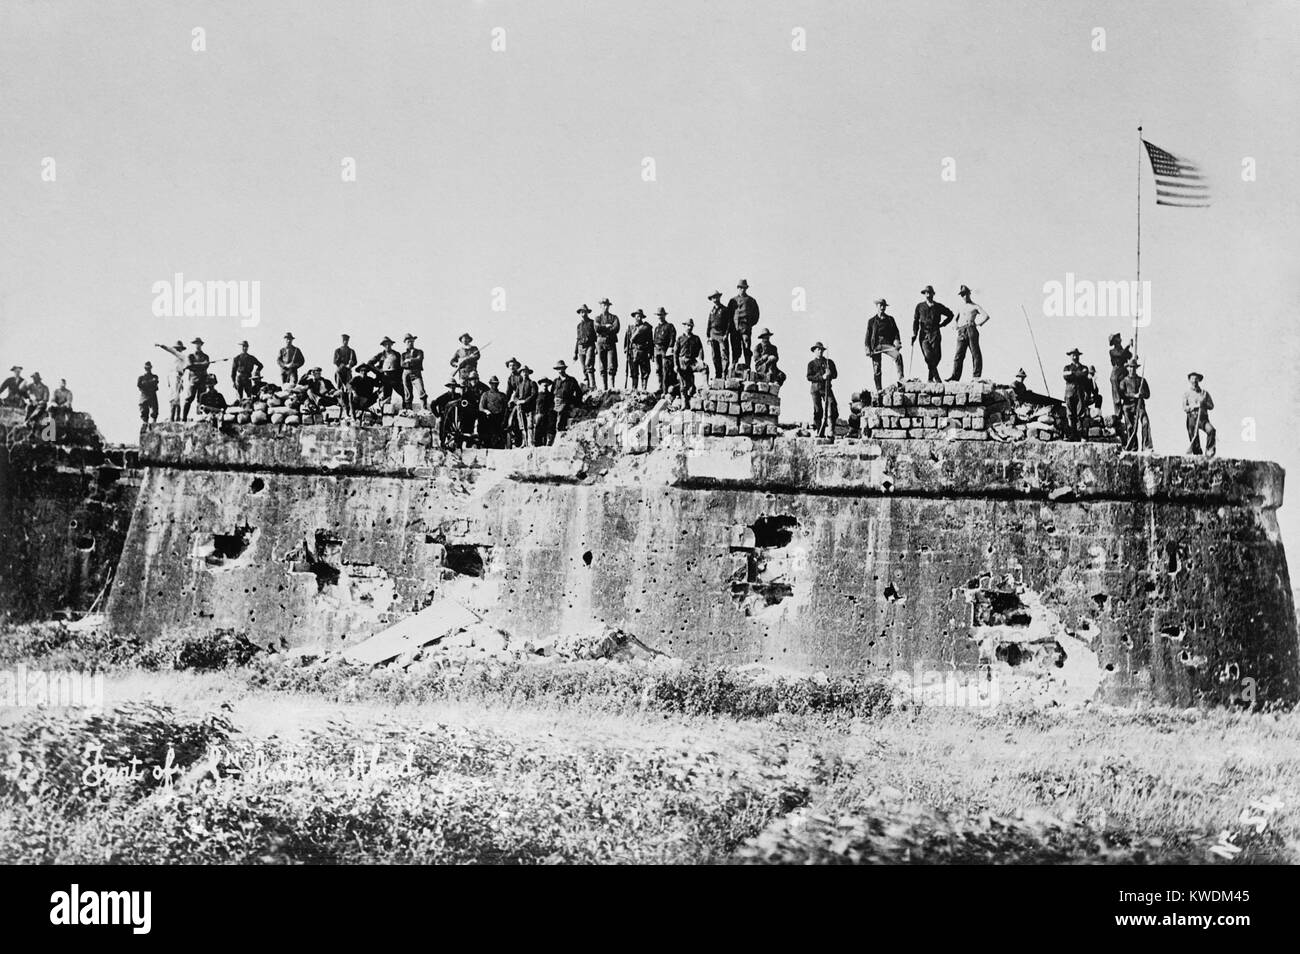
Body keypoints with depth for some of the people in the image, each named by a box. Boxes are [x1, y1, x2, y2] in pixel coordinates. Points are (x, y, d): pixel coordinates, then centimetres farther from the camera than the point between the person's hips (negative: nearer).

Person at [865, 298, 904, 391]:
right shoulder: (871, 321, 10)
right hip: (876, 345, 0)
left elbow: (895, 331, 9)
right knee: (876, 369, -3)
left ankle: (901, 378, -30)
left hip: (887, 344, 0)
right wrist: (867, 348, -2)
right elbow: (868, 335, 9)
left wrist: (897, 341, -10)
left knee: (898, 355, -29)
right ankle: (878, 390, 6)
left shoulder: (890, 319, 13)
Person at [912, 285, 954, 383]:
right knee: (928, 356, -17)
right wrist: (914, 334, 0)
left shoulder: (938, 307, 9)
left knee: (937, 356, -9)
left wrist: (941, 324, 11)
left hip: (935, 334, 1)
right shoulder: (920, 306, 9)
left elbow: (950, 315, 22)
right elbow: (915, 321, 10)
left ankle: (931, 377, 9)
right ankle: (936, 377, -8)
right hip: (924, 334, -1)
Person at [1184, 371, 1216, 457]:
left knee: (1211, 430, -29)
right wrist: (1193, 406, -17)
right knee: (1195, 441, -4)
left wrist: (1203, 403, -9)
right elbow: (1184, 408, 1)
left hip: (1203, 418, 0)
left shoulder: (1205, 393, 15)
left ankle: (1209, 451, -24)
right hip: (1192, 419, 0)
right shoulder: (1187, 394, 13)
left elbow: (1211, 406, 10)